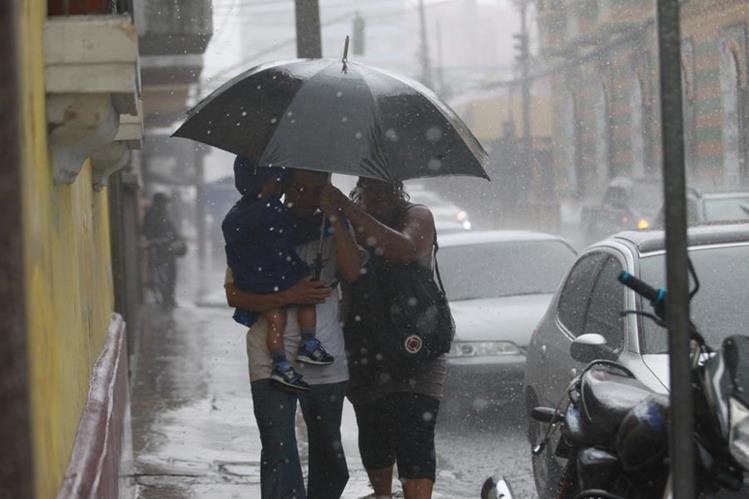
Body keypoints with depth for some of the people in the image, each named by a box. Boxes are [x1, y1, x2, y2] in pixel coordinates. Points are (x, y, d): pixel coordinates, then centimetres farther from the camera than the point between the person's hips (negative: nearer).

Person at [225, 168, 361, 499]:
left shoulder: (331, 229, 9)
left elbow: (352, 272, -11)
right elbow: (234, 295, -6)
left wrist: (333, 215, -12)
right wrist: (289, 296, -18)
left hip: (326, 361, 3)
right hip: (272, 360, -3)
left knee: (329, 454, 13)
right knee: (279, 455, -14)